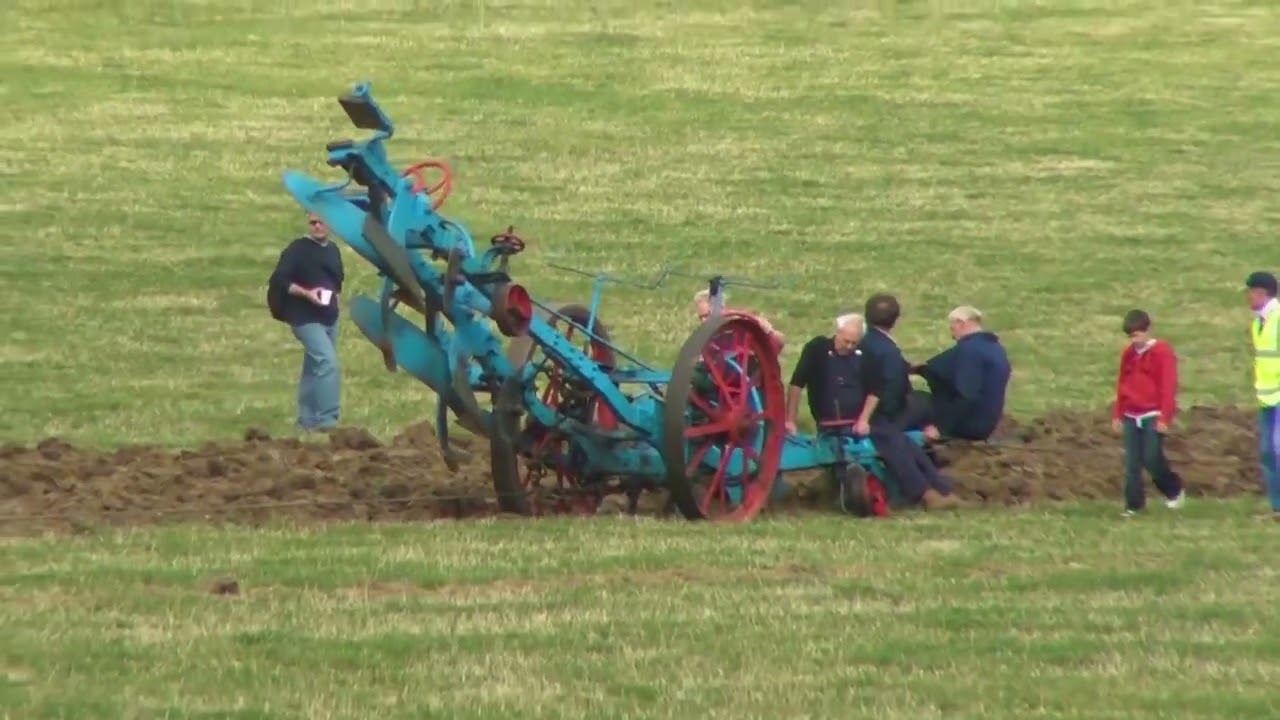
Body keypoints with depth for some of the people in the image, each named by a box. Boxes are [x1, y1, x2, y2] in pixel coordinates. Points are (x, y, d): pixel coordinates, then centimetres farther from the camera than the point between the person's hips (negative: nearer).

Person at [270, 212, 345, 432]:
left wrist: (332, 294, 6)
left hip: (329, 318, 8)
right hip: (306, 318, -8)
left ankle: (307, 420, 21)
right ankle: (326, 419, -20)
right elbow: (280, 281, -15)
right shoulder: (297, 249, -10)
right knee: (327, 363, -19)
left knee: (314, 368, 13)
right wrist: (306, 293, -25)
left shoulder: (333, 250, 12)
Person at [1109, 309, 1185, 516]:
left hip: (1153, 416, -5)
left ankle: (1174, 490, 11)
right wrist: (1117, 415, 13)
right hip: (1131, 417, 6)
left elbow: (1168, 386, -10)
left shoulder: (1162, 352, -7)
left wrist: (1164, 418, -15)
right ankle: (1134, 504, 4)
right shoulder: (1128, 354, 11)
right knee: (1131, 463, 0)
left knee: (1152, 458, -12)